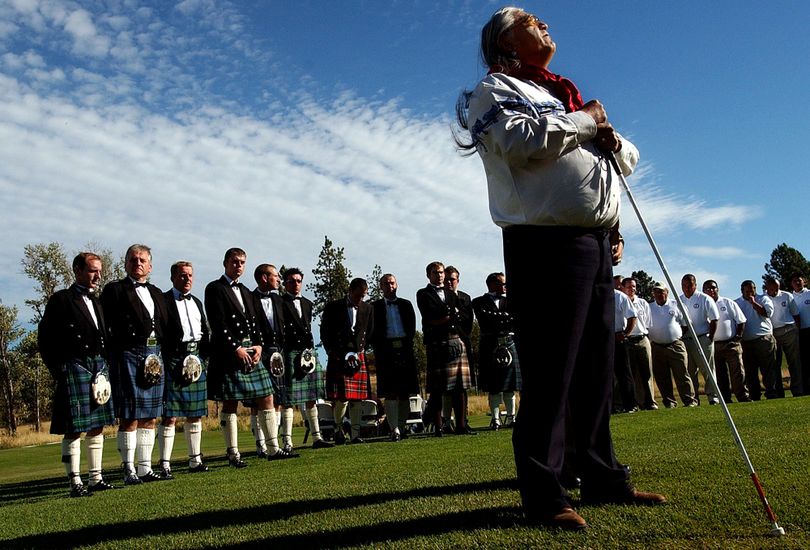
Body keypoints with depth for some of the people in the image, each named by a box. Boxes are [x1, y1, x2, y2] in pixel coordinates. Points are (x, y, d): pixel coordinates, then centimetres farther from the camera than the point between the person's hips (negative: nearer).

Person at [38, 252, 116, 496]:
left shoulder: (97, 303, 17)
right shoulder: (61, 300, -3)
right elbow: (45, 339, -7)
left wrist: (105, 370, 10)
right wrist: (58, 371, -10)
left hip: (99, 367, 7)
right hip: (74, 368, -7)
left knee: (97, 426, 10)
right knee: (74, 428, -4)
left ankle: (95, 478, 18)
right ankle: (75, 482, 2)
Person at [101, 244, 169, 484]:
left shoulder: (156, 293, 19)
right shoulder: (114, 290, 2)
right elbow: (107, 327, -7)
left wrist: (161, 355, 9)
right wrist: (117, 354, -14)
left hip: (155, 356, 6)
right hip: (128, 355, -6)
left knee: (150, 417, 9)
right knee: (129, 417, -4)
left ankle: (145, 468, 17)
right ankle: (129, 470, 3)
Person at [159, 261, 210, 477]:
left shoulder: (196, 302, 19)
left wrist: (204, 358, 9)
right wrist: (171, 363, -16)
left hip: (197, 360, 7)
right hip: (174, 362, -7)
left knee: (195, 414, 11)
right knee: (169, 416, -7)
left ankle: (195, 460, 19)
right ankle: (165, 464, -2)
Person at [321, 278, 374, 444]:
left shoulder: (367, 309, 10)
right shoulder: (333, 307, 0)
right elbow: (325, 334, 2)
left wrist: (358, 353, 8)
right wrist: (335, 354, -5)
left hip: (358, 357, 3)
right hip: (338, 358, -3)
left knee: (356, 399, 2)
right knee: (341, 397, -10)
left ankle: (355, 435, 8)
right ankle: (338, 427, 14)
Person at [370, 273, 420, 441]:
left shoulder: (406, 305, 16)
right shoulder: (375, 307, 8)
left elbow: (412, 327, 12)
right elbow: (374, 332, 4)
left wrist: (406, 344, 2)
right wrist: (379, 351, -4)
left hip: (404, 350, 3)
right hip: (386, 351, -3)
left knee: (405, 393, 4)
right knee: (390, 394, -8)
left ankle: (402, 427, 11)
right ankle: (394, 429, -10)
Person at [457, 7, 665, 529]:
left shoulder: (564, 94, 29)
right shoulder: (495, 89, 6)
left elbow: (627, 157, 29)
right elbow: (523, 139, -17)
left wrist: (615, 142, 5)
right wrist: (586, 121, -3)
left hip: (598, 243, 8)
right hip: (547, 242, -8)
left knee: (598, 369, 11)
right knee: (550, 373, -8)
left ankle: (603, 476, 22)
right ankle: (544, 493, 1)